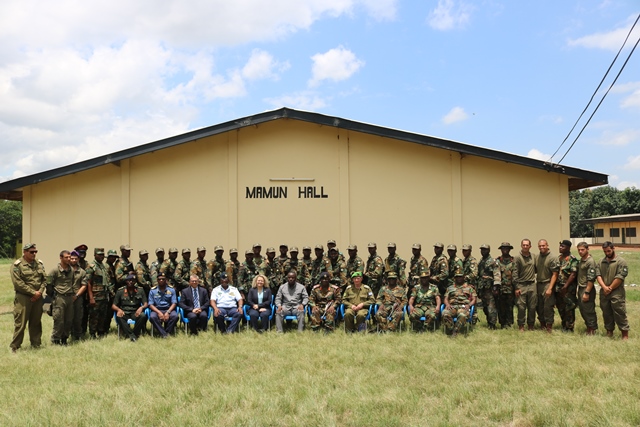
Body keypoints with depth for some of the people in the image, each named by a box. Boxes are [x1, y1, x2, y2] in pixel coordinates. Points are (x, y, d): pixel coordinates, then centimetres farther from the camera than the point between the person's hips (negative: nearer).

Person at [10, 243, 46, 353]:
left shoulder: (39, 264, 11)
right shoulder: (17, 265, -7)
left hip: (38, 298, 5)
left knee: (36, 322, 13)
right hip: (23, 298, -5)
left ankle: (36, 344, 23)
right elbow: (18, 283, -14)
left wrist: (40, 292, -6)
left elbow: (44, 279, 11)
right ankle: (14, 346, 6)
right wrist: (33, 292, -14)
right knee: (20, 323, -4)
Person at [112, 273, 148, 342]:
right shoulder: (120, 291, 5)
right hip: (124, 312, 0)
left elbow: (145, 304, 6)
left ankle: (135, 334, -20)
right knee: (118, 317, -36)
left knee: (143, 316, -34)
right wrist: (119, 309, -20)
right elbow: (113, 306, 4)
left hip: (135, 313, 0)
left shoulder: (140, 290, 8)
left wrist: (141, 307, -19)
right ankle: (132, 335, -35)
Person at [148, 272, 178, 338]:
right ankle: (164, 334, -31)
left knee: (175, 316, -33)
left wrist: (168, 312, -18)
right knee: (152, 317, -35)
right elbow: (151, 305, 0)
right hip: (156, 310, 0)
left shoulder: (171, 290, 7)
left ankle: (167, 332, -22)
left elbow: (174, 303, 1)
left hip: (168, 309, 0)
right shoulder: (152, 290, 6)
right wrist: (159, 312, -18)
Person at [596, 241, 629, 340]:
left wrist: (610, 288, -10)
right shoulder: (601, 262, 13)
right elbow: (598, 275, 3)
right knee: (606, 313, 13)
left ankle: (625, 334, 3)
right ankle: (609, 331, 25)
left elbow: (620, 277, -12)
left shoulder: (621, 261, -5)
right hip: (604, 293, 6)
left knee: (620, 313, -5)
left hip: (617, 293, -5)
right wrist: (604, 287, -12)